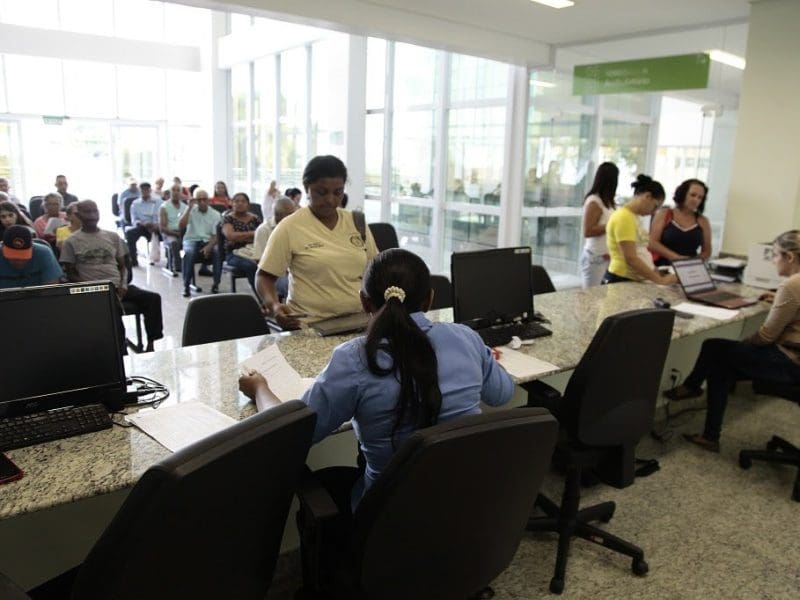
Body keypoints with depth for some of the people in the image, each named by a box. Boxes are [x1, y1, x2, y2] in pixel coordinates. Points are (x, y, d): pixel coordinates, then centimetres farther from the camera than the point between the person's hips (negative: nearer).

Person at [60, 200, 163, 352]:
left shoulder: (113, 237, 16)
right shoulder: (71, 242, 7)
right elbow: (71, 275, 6)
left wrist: (123, 285, -2)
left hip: (117, 286, 4)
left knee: (153, 298, -21)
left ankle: (151, 343, -14)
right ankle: (120, 353, -23)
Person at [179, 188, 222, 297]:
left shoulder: (215, 214, 5)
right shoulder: (191, 211, 5)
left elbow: (216, 235, -1)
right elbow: (180, 226, -10)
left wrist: (209, 246, -21)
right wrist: (189, 208, -12)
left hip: (208, 241, 1)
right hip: (192, 240, 0)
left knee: (218, 252, -32)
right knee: (189, 253, -35)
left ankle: (216, 284, -21)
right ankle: (186, 286, -27)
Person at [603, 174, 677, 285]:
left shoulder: (632, 217, 16)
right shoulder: (624, 217, -14)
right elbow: (631, 259, -21)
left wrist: (658, 274, 11)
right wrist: (660, 280, -17)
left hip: (634, 281, 10)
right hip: (621, 281, -10)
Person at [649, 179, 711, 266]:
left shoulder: (703, 222, 11)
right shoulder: (664, 214, 5)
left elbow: (707, 252, 15)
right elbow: (652, 243, -3)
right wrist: (676, 257, -13)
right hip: (662, 268, -2)